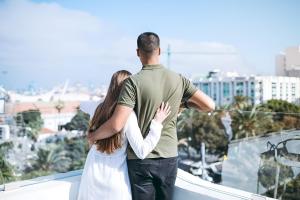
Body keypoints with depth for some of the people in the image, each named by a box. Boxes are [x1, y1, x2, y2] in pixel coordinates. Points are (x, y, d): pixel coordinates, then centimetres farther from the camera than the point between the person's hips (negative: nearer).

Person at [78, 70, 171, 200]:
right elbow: (142, 152, -18)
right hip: (114, 176, -4)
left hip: (92, 173, 5)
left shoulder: (100, 108, -4)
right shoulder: (128, 115, -17)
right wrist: (157, 123, -15)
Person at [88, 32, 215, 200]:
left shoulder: (133, 82, -14)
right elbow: (210, 105, -1)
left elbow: (116, 125, -21)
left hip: (141, 159, -3)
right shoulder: (178, 80, -2)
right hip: (169, 157, 4)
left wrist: (93, 136, -2)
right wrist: (186, 101, 17)